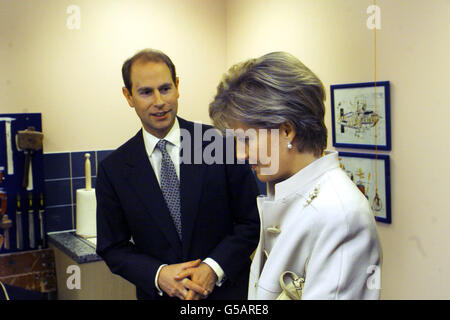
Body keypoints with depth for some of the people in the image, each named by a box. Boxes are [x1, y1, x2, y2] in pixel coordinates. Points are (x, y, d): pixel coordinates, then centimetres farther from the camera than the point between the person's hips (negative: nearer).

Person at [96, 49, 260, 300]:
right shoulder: (113, 170, -6)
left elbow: (251, 221, -7)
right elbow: (113, 247, -1)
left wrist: (214, 267, -18)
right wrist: (157, 274, -16)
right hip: (158, 293, 1)